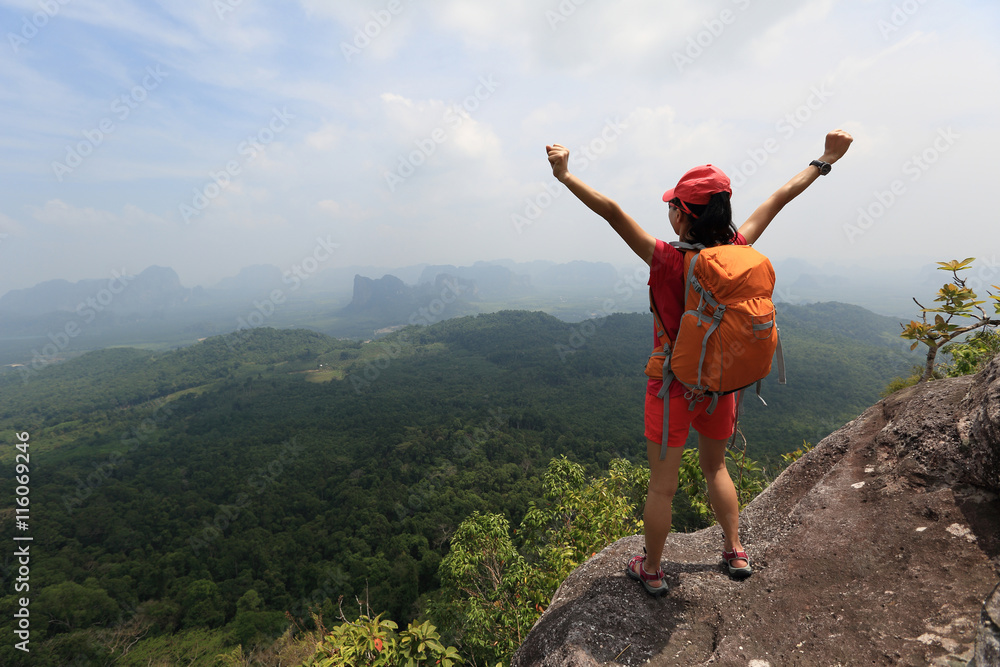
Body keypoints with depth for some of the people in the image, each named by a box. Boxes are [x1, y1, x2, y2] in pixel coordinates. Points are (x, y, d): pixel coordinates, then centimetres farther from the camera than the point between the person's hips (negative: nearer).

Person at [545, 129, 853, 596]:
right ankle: (735, 552, 44)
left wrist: (565, 176, -23)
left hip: (674, 386, -5)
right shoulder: (736, 251, -7)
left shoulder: (669, 261, -22)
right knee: (715, 466, 29)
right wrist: (826, 159, 19)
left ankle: (651, 571, 32)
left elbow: (614, 213, -27)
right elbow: (779, 199, 6)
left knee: (662, 485, 12)